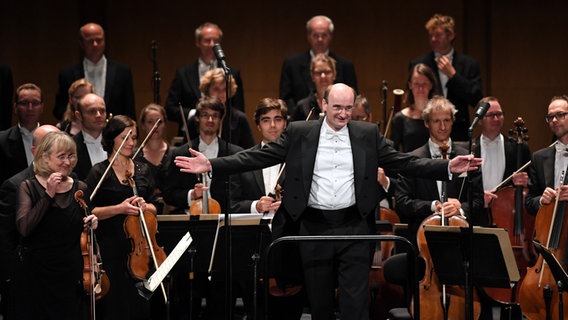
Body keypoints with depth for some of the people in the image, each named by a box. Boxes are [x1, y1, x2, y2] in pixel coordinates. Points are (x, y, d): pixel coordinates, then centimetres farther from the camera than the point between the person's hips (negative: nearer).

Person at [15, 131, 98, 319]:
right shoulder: (28, 187, -3)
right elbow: (24, 228, -17)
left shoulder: (80, 189, 6)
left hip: (71, 274, 3)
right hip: (36, 274, -2)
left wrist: (91, 224, -5)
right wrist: (49, 195, -18)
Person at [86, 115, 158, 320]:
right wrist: (119, 208, -17)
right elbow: (89, 211, -6)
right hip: (110, 247, -4)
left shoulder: (143, 171, 11)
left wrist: (144, 206, -7)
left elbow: (153, 209, 15)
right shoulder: (99, 172, -2)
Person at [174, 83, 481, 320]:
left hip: (354, 228, -1)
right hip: (314, 228, 1)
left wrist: (448, 168, -7)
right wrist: (211, 165, -10)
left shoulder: (368, 134, 4)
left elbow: (403, 162, 4)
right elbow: (259, 157, -1)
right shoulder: (299, 133, 1)